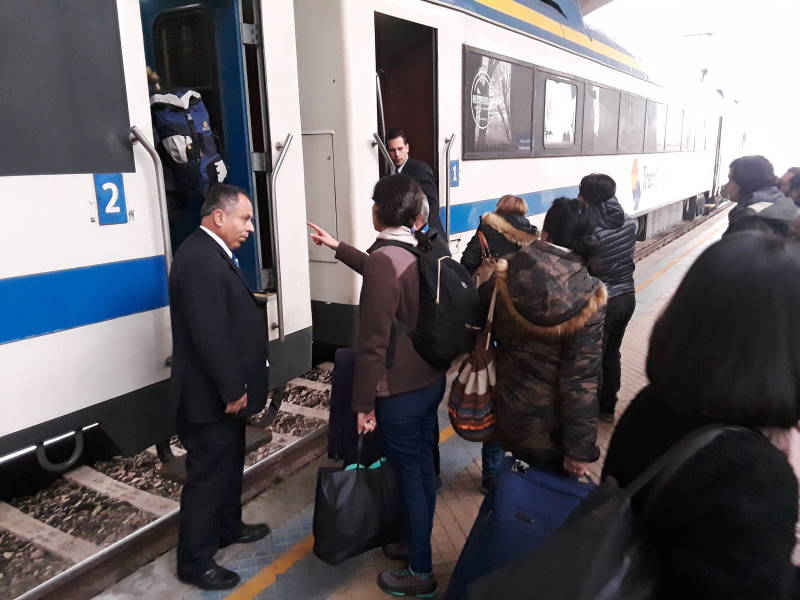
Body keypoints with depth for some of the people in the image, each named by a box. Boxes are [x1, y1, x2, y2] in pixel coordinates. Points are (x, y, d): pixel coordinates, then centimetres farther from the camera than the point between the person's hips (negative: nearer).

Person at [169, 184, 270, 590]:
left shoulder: (210, 253, 10)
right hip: (211, 395, -10)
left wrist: (235, 385, 17)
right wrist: (232, 389, -20)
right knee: (208, 474, 4)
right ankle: (194, 561, 20)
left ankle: (228, 527, 42)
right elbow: (210, 335, -28)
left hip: (222, 389, 10)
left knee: (229, 465, 24)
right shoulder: (200, 260, -25)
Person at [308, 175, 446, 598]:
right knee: (423, 470, 20)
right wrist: (337, 247, 33)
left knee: (410, 478, 7)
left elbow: (373, 343, -23)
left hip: (400, 393, -8)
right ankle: (418, 547, 40)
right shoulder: (424, 250, 2)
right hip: (432, 381, 8)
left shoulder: (384, 259, -23)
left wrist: (364, 403, -13)